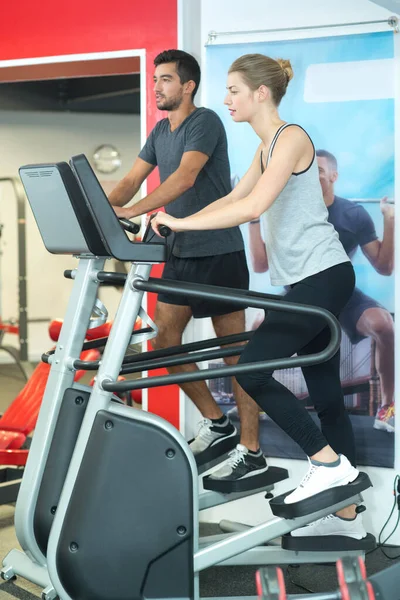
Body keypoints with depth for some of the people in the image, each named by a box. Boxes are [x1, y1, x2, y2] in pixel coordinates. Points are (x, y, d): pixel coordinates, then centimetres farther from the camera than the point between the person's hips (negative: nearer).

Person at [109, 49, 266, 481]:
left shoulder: (205, 122, -11)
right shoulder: (160, 131, 14)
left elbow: (186, 176, -26)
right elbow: (132, 180, 10)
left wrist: (133, 211, -35)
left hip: (219, 253, -8)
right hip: (181, 254, 9)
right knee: (165, 341, 9)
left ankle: (251, 452, 3)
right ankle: (216, 423, 24)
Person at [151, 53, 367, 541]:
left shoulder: (290, 137, -12)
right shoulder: (266, 147, 18)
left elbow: (252, 207, -25)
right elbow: (234, 199, 20)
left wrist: (182, 222, -22)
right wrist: (177, 225, 9)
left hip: (323, 276, -10)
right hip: (307, 281, 10)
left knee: (251, 369, -12)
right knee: (325, 393, 9)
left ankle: (329, 462, -2)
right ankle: (346, 515, 16)